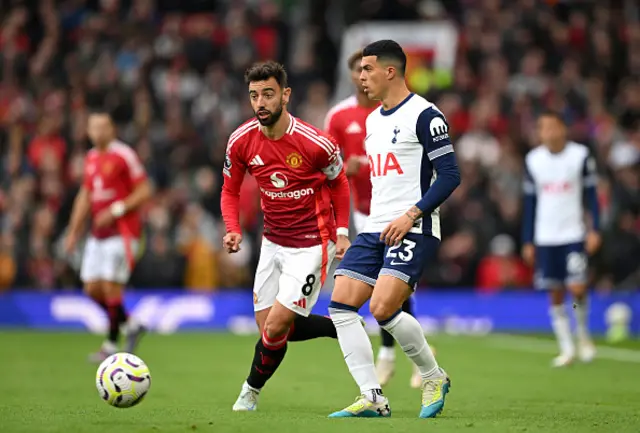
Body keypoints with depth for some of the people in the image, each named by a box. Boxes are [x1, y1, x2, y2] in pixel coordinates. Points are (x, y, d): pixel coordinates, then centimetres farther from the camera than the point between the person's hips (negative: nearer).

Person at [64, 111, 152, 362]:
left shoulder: (124, 155, -9)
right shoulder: (91, 158, 13)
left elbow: (144, 191, -10)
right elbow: (85, 195, 21)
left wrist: (115, 211, -17)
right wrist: (74, 231, 18)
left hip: (122, 232, -8)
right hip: (98, 234, 8)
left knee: (111, 287, -11)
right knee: (92, 289, 4)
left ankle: (111, 346, -1)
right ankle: (131, 326, 22)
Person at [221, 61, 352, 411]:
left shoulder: (316, 144, -20)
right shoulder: (241, 142, -9)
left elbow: (338, 182, 1)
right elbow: (230, 190, 7)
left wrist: (342, 233, -4)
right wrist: (233, 231, -10)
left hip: (312, 246, -6)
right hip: (273, 243, 6)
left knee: (276, 327, -11)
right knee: (268, 327, 8)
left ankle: (251, 391, 16)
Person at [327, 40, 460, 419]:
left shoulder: (424, 115, -8)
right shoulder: (373, 120, 19)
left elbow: (450, 174, -13)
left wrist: (411, 215, -20)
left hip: (413, 231, -9)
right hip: (375, 230, 9)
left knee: (383, 308, -21)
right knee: (341, 305, -5)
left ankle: (435, 378, 1)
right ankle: (372, 398, -3)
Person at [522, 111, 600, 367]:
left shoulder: (580, 155, -2)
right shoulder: (533, 160, 5)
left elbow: (591, 194, 3)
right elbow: (530, 203, 11)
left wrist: (595, 230, -6)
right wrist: (528, 242, 9)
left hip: (574, 234, -2)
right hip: (544, 238, 3)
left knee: (577, 288, -11)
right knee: (555, 295, 2)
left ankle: (583, 335, 14)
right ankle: (567, 348, 10)